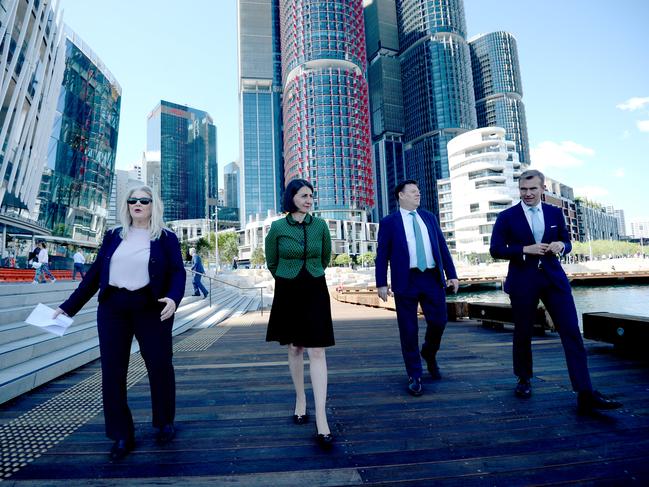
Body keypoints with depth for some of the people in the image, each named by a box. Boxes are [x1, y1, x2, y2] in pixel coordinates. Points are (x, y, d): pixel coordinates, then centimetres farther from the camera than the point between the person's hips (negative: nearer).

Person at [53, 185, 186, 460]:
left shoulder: (166, 238, 2)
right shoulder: (113, 236, 12)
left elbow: (178, 272, -6)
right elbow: (95, 273, 12)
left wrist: (173, 298, -25)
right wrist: (69, 306, 9)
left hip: (151, 308, -3)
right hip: (112, 308, 3)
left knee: (160, 365, 1)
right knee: (112, 369, 4)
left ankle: (165, 423, 24)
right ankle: (122, 436, 18)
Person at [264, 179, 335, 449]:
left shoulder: (320, 225, 0)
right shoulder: (277, 227, -5)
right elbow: (272, 263, 9)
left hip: (315, 293, 0)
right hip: (288, 293, 0)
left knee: (317, 352, -4)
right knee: (295, 348, 13)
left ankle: (321, 421, -2)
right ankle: (300, 401, 33)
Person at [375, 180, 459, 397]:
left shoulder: (429, 217, 14)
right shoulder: (389, 222, 2)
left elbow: (442, 246, 13)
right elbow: (382, 254, -1)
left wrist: (451, 274, 7)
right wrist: (381, 283, -7)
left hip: (432, 278, 4)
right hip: (406, 281, -3)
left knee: (438, 322, 4)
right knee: (409, 330, 3)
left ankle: (429, 354, 37)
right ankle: (414, 377, 19)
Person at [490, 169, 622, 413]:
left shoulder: (555, 213, 9)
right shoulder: (506, 216, -1)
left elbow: (566, 242, 14)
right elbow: (495, 249, -4)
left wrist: (560, 245, -10)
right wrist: (525, 249, -17)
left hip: (554, 278, 2)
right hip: (522, 281, -2)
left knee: (572, 332, -5)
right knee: (523, 333, 9)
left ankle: (585, 393, -1)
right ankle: (524, 380, 29)